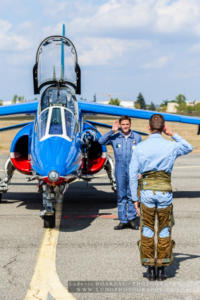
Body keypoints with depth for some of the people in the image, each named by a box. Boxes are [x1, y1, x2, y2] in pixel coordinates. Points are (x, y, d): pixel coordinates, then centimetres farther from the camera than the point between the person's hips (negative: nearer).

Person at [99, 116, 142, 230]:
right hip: (120, 170, 1)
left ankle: (132, 218, 7)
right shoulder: (115, 137, 3)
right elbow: (101, 141, -10)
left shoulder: (137, 137, 4)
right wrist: (112, 131, -15)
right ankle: (123, 220, 10)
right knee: (121, 195, 4)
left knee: (132, 194, -3)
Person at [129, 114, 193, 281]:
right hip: (165, 191, 0)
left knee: (147, 230, 9)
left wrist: (135, 199, 4)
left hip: (146, 191, 0)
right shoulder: (171, 146, 0)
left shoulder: (140, 148, -1)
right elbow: (189, 148, 23)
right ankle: (162, 268, 11)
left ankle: (150, 268, 9)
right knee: (164, 231, 10)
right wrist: (173, 134, 17)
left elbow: (133, 175, -1)